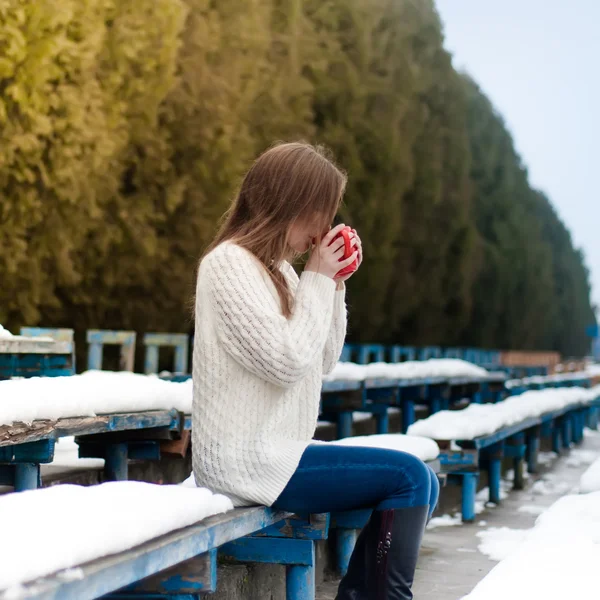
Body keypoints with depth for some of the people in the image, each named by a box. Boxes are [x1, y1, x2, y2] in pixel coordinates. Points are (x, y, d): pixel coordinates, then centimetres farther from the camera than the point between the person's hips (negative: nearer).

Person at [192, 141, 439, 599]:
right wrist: (318, 281, -10)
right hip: (246, 459, -10)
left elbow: (322, 363, 15)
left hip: (275, 452, 10)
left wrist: (335, 284, 4)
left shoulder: (279, 269, 15)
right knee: (409, 477, -15)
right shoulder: (228, 263, -13)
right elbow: (286, 362, -20)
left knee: (423, 484, 6)